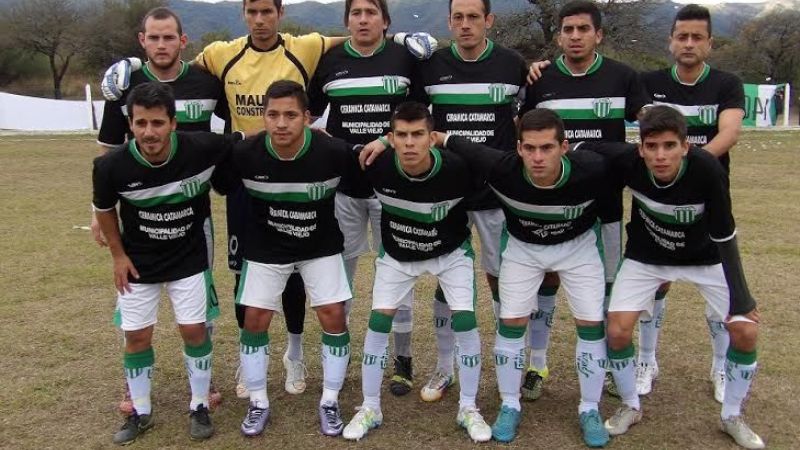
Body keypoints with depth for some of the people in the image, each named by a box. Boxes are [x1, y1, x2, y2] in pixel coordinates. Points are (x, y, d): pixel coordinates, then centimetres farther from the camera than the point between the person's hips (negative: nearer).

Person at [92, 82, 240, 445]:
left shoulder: (202, 149, -27)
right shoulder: (111, 166, -24)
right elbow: (104, 209, -2)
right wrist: (118, 255, 0)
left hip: (189, 258, -1)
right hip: (138, 262, 1)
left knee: (194, 330, 2)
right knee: (137, 336, 8)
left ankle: (199, 407, 22)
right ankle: (140, 412, 28)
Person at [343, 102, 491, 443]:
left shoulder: (457, 169, -32)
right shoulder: (377, 166, -29)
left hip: (451, 252, -1)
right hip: (396, 254, 1)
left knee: (465, 320, -8)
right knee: (379, 321, -4)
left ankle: (468, 409, 11)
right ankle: (370, 409, 13)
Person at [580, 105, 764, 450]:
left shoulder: (707, 170, -33)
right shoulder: (627, 161, -31)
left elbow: (724, 237, -24)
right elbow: (584, 148, -11)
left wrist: (740, 298, -23)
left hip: (705, 257, 0)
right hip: (646, 257, 1)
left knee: (746, 332, -9)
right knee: (618, 330, -13)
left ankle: (732, 416, 17)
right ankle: (630, 407, 15)